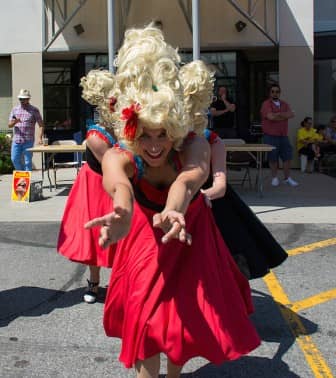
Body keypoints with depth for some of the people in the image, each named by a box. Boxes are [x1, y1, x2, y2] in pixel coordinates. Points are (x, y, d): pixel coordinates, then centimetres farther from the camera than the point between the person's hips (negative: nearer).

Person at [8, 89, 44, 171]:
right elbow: (9, 125, 9)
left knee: (28, 161, -2)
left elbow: (41, 125, 0)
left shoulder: (34, 110, 3)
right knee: (15, 159, 4)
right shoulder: (15, 109, 12)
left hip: (28, 140, -3)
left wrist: (40, 138, -13)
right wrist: (14, 122, -15)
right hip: (16, 140, 4)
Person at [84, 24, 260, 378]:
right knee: (148, 319, -7)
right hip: (146, 241, -1)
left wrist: (172, 211, -76)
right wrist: (122, 217, -79)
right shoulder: (119, 156, -29)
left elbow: (188, 179, -52)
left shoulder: (195, 146, -28)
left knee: (189, 318, 11)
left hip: (190, 236, 1)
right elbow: (119, 184, -54)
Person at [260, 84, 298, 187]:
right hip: (271, 136, -5)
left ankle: (287, 178, 17)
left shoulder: (284, 104, 14)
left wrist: (278, 114, -15)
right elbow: (271, 117, -20)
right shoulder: (266, 104, -4)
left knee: (288, 157, 5)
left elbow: (291, 114, -4)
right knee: (273, 158, 1)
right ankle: (275, 178, 15)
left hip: (283, 135, 5)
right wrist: (285, 116, -6)